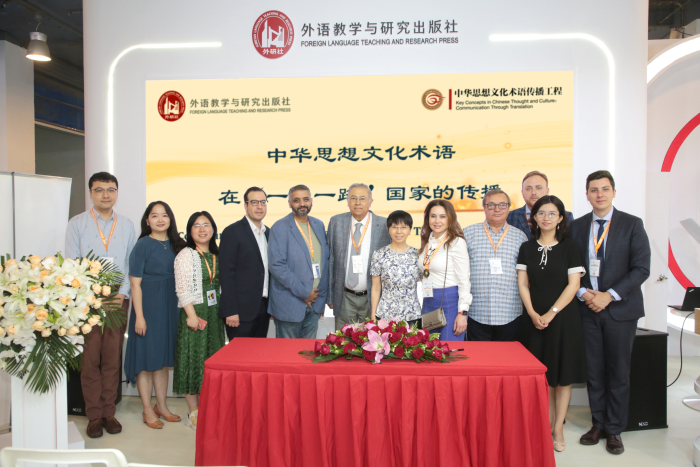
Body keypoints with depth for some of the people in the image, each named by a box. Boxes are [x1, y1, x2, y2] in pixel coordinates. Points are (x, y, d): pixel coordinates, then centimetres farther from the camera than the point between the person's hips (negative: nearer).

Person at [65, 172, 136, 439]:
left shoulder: (127, 225, 9)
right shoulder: (77, 224, 3)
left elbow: (132, 264, 8)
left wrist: (122, 293, -4)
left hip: (118, 299, 2)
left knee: (112, 360, 6)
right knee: (90, 360, 2)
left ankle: (109, 413, 16)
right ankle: (94, 416, 13)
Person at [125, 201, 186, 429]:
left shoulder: (175, 245, 7)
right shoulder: (142, 245, -8)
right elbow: (135, 283, -10)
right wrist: (139, 316, -15)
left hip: (170, 307, 5)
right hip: (148, 307, -5)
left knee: (164, 358, 13)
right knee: (146, 358, 3)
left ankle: (161, 406, 25)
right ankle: (148, 410, 16)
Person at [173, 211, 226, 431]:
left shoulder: (216, 255, 12)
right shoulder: (186, 255, -7)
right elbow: (182, 288, -13)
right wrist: (191, 314, -19)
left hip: (214, 313, 7)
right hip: (194, 313, -6)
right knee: (193, 359, 0)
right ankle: (194, 414, 10)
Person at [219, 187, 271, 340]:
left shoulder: (268, 232, 13)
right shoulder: (232, 232, -7)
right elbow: (227, 274, -12)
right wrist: (230, 311, -16)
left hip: (263, 308, 6)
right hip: (241, 310, -6)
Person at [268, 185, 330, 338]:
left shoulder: (319, 225, 10)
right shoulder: (280, 228, -9)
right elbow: (277, 266, -16)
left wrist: (321, 297, 8)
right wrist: (303, 292, -15)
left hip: (314, 304, 5)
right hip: (289, 306, -5)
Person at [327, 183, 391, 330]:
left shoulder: (384, 225, -4)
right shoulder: (336, 222, 2)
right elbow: (330, 259, 5)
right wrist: (329, 295, 4)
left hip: (373, 297, -1)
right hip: (344, 298, 2)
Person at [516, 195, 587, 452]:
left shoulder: (569, 247, -1)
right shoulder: (527, 248, 6)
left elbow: (573, 285, -7)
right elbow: (523, 284, 4)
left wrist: (551, 314, -13)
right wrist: (533, 314, -9)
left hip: (563, 317, -2)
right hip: (535, 318, 2)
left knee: (563, 373, 4)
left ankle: (558, 428, 15)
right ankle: (547, 423, 20)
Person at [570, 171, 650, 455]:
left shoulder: (632, 224, -1)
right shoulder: (577, 226, 6)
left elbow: (641, 268, -7)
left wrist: (609, 295, -14)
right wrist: (583, 292, -9)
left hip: (620, 309, -2)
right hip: (588, 309, 2)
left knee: (618, 373, 6)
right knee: (594, 371, 9)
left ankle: (614, 430, 20)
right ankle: (598, 424, 23)